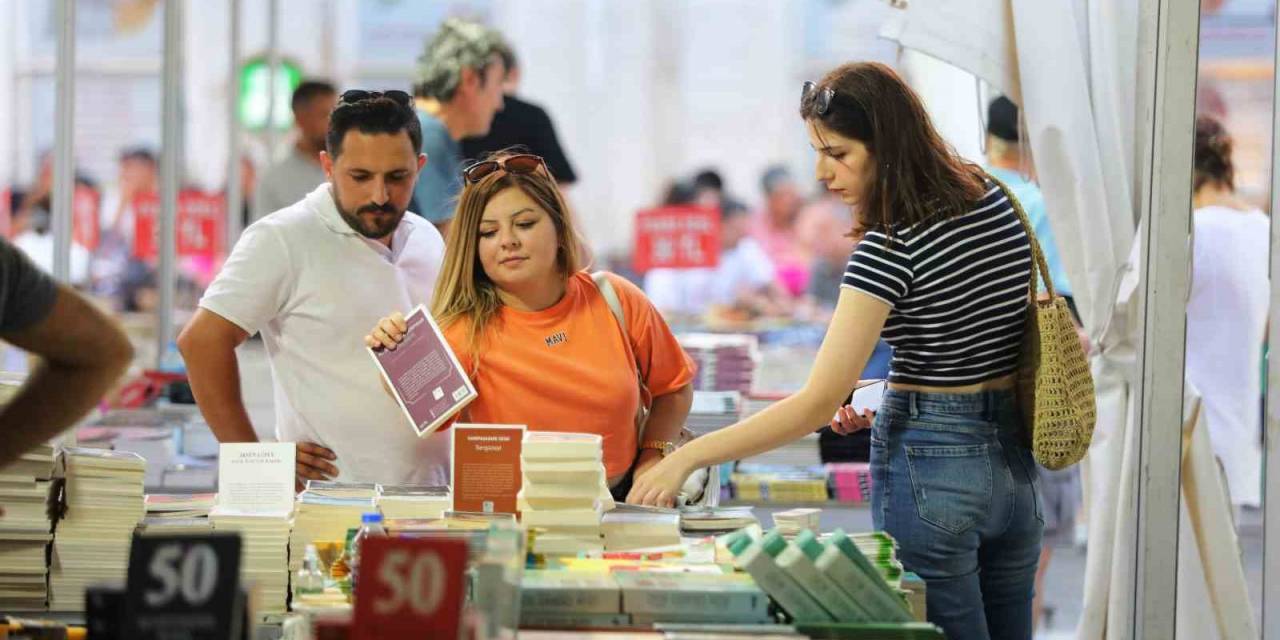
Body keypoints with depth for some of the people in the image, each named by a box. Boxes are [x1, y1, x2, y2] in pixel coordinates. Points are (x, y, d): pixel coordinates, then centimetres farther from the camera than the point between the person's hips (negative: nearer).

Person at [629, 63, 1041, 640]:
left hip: (929, 463, -8)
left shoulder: (890, 248, -19)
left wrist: (686, 458, -21)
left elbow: (817, 403, -22)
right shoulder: (997, 201, 4)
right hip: (1014, 459, 8)